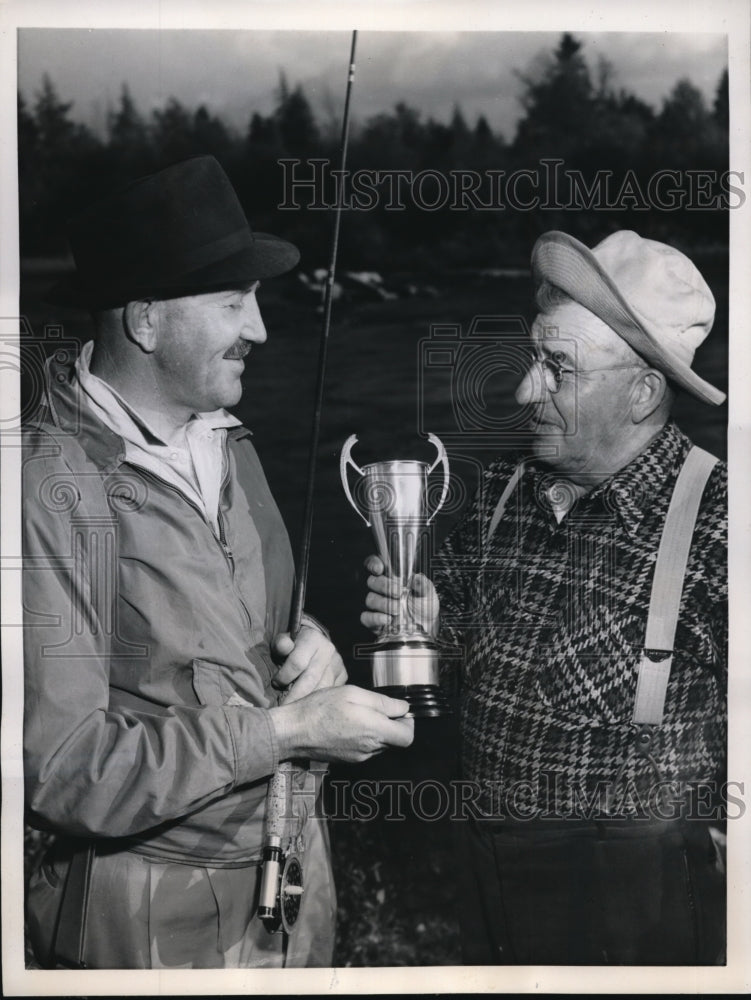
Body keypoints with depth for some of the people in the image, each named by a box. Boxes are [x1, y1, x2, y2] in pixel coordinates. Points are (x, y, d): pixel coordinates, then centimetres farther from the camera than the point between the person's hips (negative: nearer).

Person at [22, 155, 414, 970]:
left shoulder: (228, 445, 3)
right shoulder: (57, 484, -21)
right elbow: (61, 772, -24)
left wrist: (309, 645, -5)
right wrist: (284, 730, -22)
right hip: (162, 916, -6)